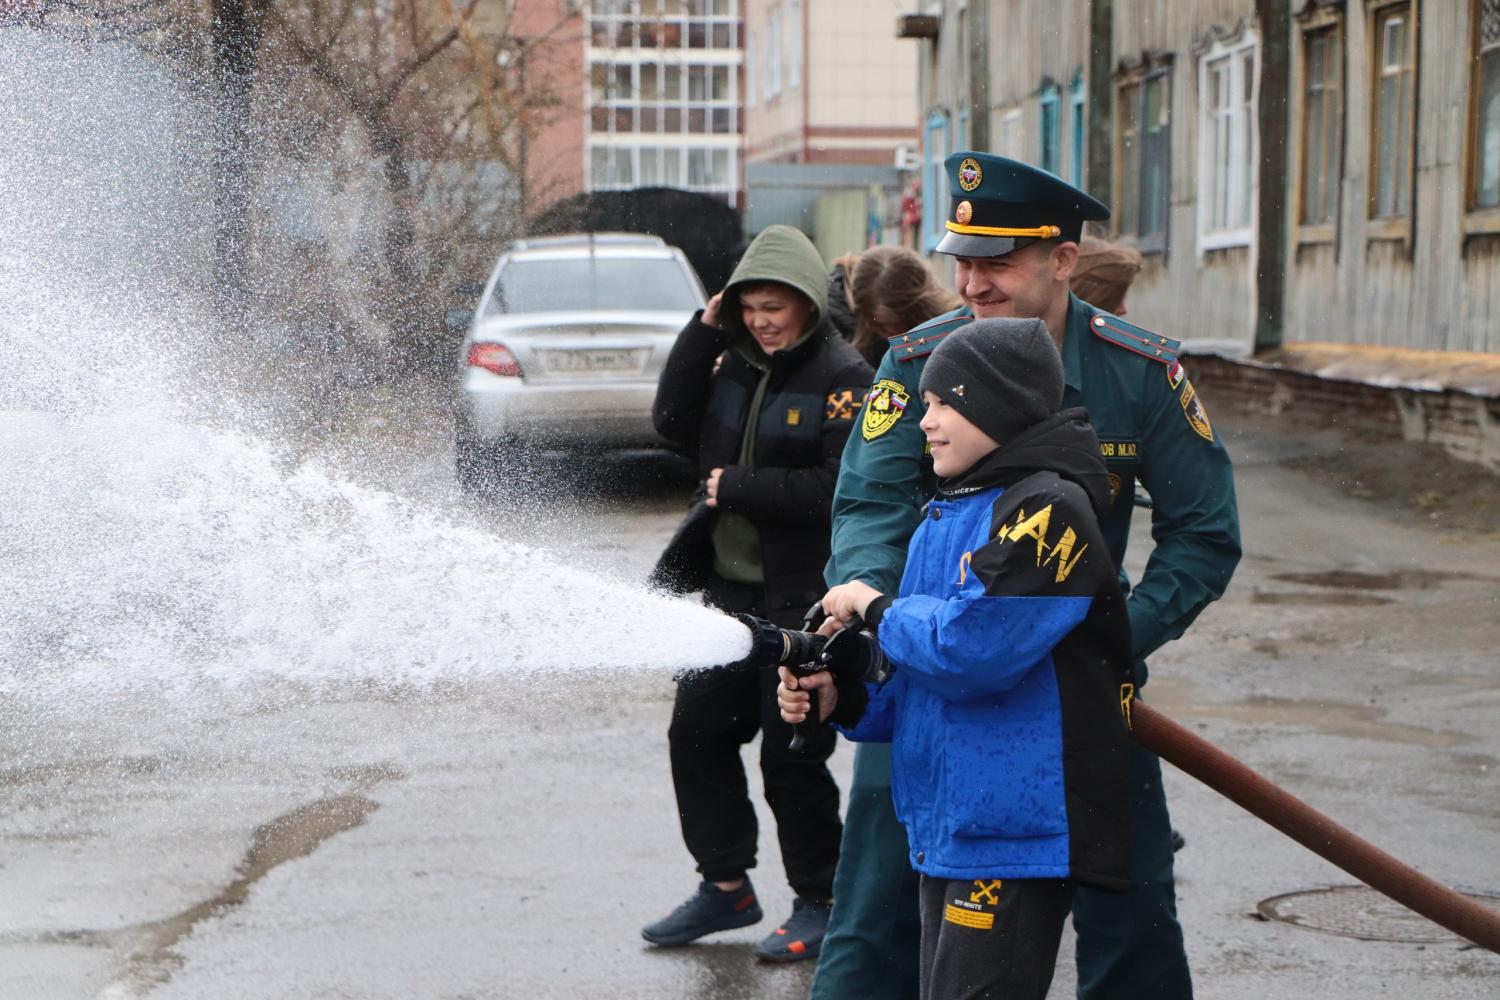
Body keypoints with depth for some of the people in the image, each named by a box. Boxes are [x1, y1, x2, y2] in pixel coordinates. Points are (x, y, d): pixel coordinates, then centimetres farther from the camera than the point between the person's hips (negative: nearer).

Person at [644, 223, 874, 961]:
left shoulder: (843, 379, -13)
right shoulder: (735, 364, 9)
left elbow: (835, 488, -20)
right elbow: (673, 424, 2)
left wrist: (735, 488, -16)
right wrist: (704, 333, -5)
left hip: (803, 600, -7)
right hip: (728, 588, 8)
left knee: (790, 753, -2)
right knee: (696, 730, 11)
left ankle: (819, 903, 15)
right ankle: (726, 887, 25)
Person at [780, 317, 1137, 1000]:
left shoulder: (1049, 508, -13)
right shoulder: (943, 515, 16)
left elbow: (974, 646, -24)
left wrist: (876, 611, -8)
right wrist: (843, 699, 3)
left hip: (1019, 836, -10)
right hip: (943, 830, 10)